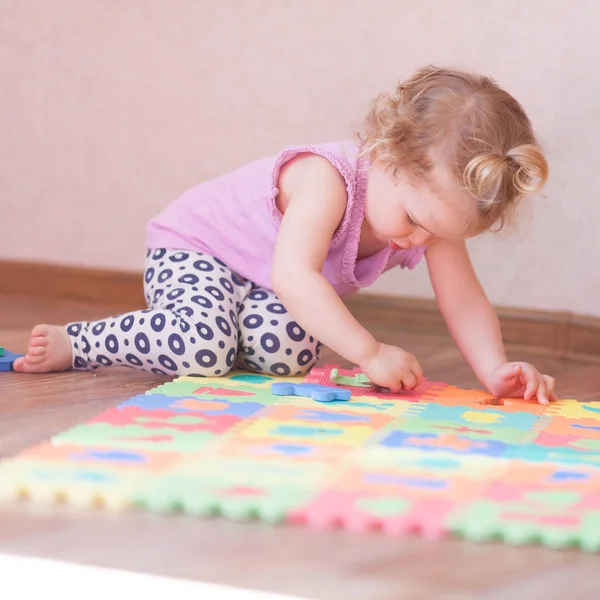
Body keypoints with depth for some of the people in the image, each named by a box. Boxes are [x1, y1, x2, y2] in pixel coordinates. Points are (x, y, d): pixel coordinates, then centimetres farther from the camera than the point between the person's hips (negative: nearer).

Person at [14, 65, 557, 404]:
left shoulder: (432, 201, -16)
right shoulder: (328, 180, -38)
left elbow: (464, 301, -15)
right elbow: (293, 276, -48)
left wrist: (495, 370, -33)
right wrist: (370, 354, -50)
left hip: (263, 289, 6)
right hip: (194, 247, -6)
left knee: (288, 348, -26)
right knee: (203, 344, -34)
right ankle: (75, 344, -13)